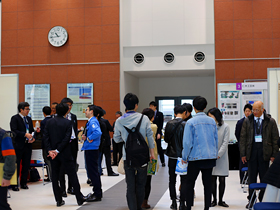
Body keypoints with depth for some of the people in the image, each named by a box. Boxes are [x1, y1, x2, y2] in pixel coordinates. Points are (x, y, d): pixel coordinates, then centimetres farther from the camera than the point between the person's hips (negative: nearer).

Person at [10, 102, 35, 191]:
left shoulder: (29, 119, 16)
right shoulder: (15, 118, -5)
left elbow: (32, 130, 19)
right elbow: (14, 131, -16)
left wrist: (33, 138, -2)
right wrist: (25, 134, -24)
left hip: (28, 145, 6)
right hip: (18, 145, -6)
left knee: (26, 165, 9)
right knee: (16, 165, 0)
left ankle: (24, 183, 20)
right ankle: (14, 184, 7)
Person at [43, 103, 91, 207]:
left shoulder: (49, 122, 3)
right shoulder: (68, 122, -8)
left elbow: (45, 137, -3)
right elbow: (67, 138, -14)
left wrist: (50, 150, -5)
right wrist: (58, 150, -12)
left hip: (53, 153, 4)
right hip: (65, 154, -3)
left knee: (55, 177, 9)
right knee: (72, 175, 5)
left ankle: (58, 200, 12)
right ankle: (80, 198, 11)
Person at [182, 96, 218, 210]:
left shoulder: (191, 122, -9)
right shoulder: (212, 121, 6)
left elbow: (187, 142, -9)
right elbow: (216, 140, 12)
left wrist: (184, 157, 1)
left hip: (196, 157, -4)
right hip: (210, 157, 4)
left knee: (189, 184, 6)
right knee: (207, 184, 9)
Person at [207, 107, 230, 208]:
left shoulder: (225, 127, -1)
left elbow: (225, 142, -4)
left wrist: (218, 154, -11)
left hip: (221, 157, -1)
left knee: (222, 179, 3)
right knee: (213, 179, 3)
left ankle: (220, 200, 13)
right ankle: (214, 200, 12)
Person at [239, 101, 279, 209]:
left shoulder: (270, 121, 2)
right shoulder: (247, 121, 5)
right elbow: (243, 138, 5)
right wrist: (243, 154, 0)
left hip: (265, 151, -1)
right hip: (252, 150, 1)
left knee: (264, 177, 5)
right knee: (251, 177, 6)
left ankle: (263, 200, 16)